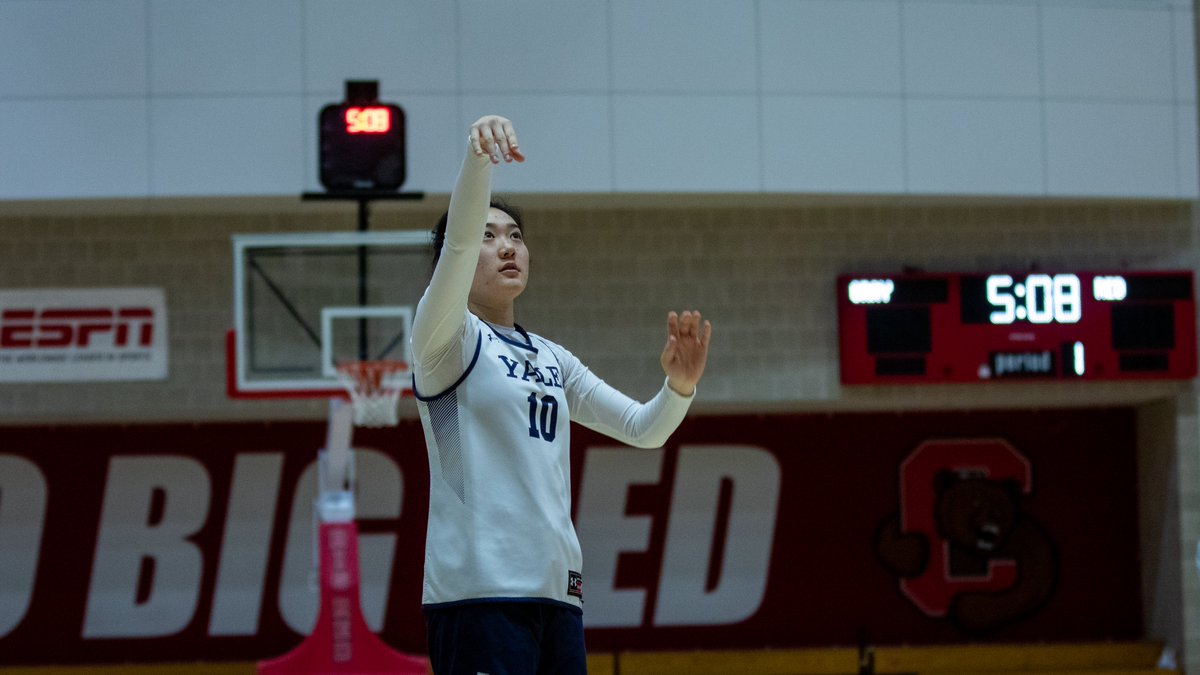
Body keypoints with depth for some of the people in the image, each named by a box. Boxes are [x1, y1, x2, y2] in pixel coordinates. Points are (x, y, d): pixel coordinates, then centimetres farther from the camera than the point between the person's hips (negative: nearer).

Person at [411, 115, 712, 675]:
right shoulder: (447, 338, 1)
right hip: (480, 591, -7)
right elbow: (457, 242, -17)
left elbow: (642, 428, 21)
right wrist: (478, 160, -34)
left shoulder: (551, 359, 21)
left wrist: (679, 385, -1)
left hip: (556, 589, 7)